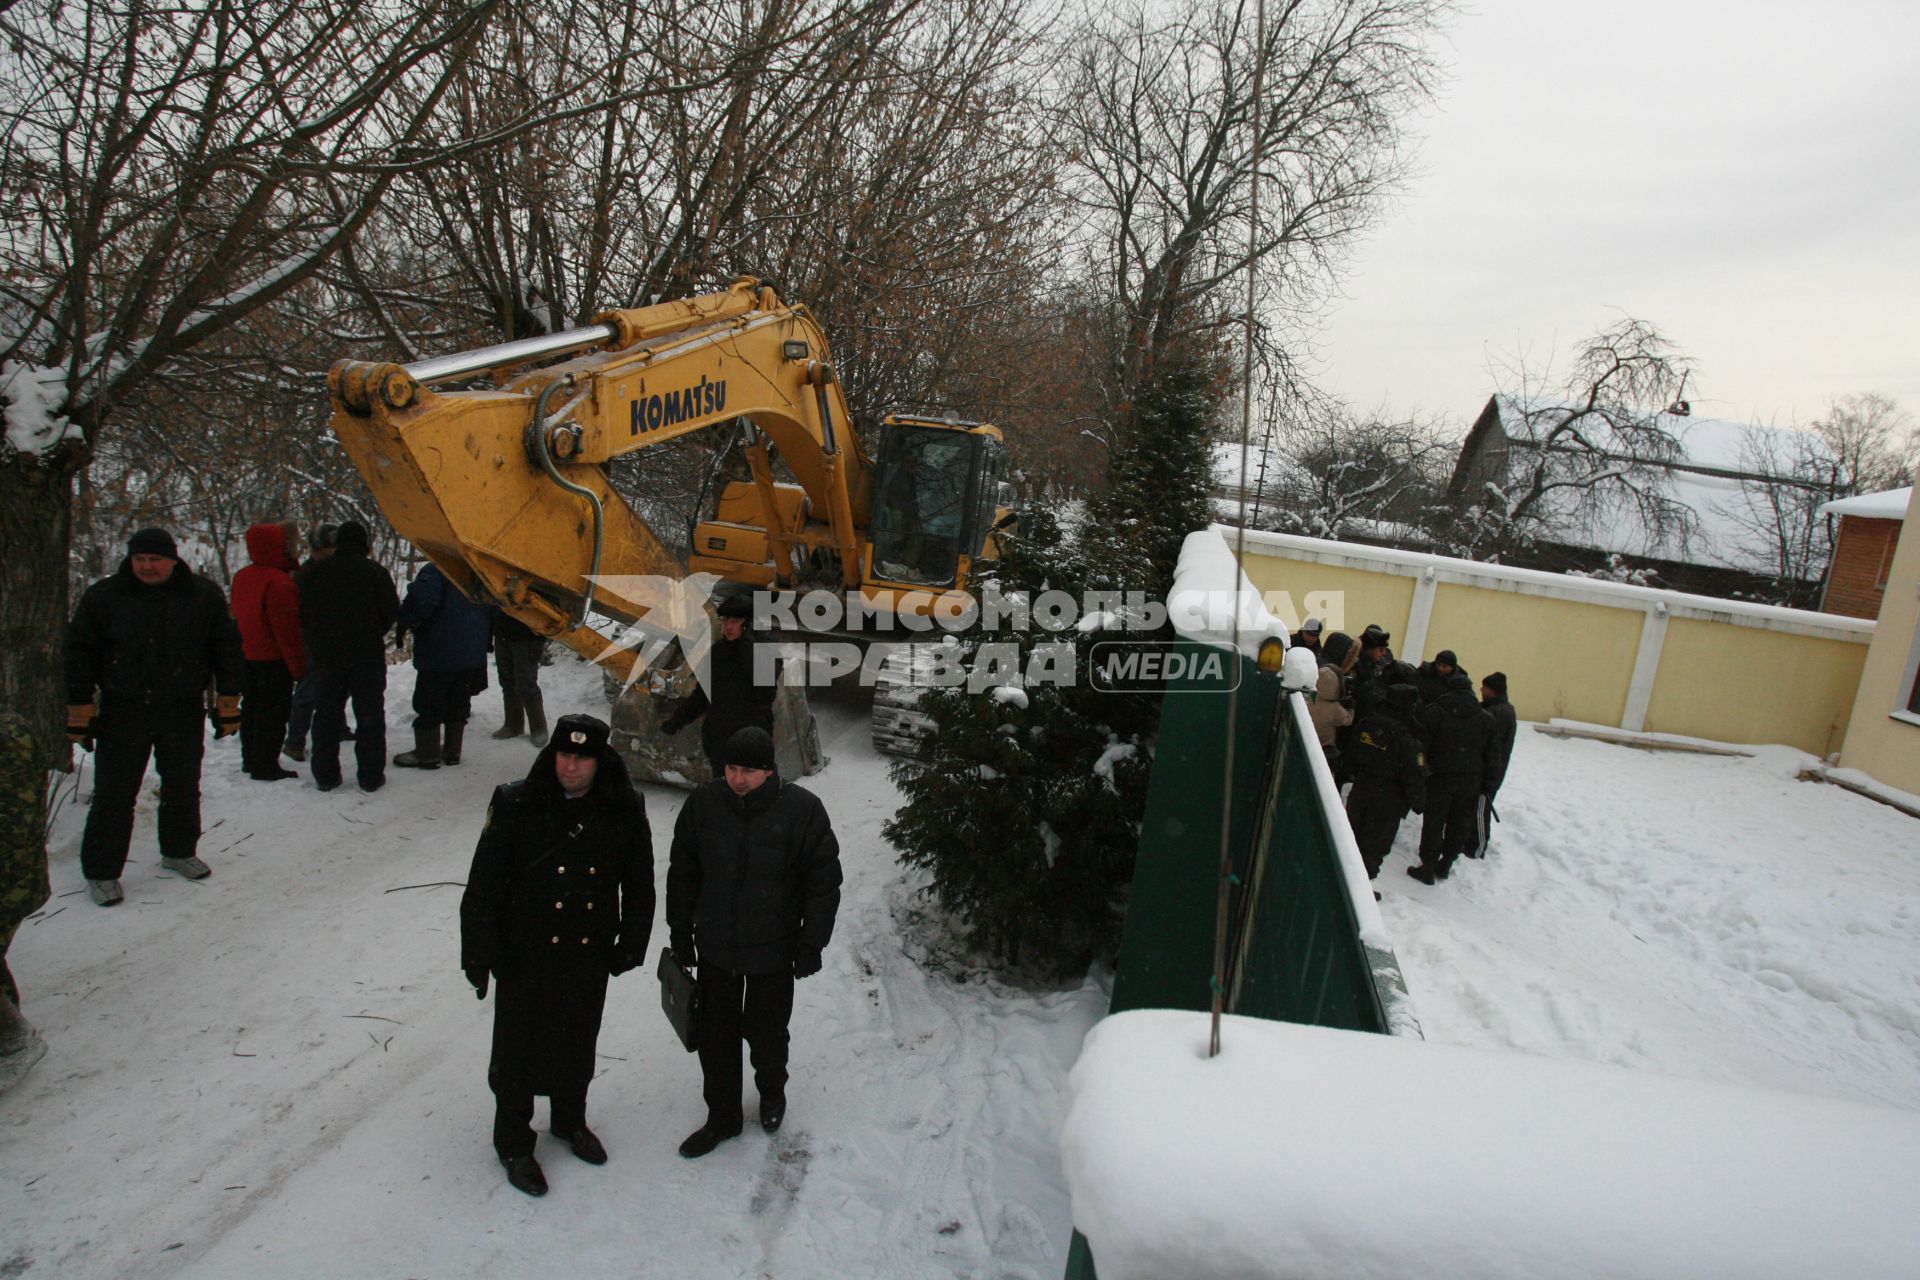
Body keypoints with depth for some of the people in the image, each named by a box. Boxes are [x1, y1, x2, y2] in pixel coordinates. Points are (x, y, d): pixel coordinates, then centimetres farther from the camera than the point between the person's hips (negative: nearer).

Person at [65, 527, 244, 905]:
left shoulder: (204, 596, -1)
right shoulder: (103, 597, -3)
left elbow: (226, 649, 4)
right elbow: (79, 654, 0)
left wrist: (227, 704, 1)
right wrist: (79, 712, -4)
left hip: (184, 712, 2)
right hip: (122, 713, -1)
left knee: (183, 788, 14)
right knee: (114, 794, 1)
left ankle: (179, 851, 32)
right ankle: (100, 871, 13)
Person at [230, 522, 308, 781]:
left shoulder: (241, 577, 6)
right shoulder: (279, 583, -23)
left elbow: (238, 616, 16)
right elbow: (287, 629, -22)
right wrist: (299, 666, -16)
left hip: (246, 655, 9)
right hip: (273, 659, -9)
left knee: (251, 707, 18)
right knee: (273, 712, -1)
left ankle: (250, 759, 29)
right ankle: (265, 766, 3)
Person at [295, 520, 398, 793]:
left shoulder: (312, 571, 2)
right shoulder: (375, 571, -8)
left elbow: (298, 611, 4)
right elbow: (391, 611, -8)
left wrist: (315, 637, 17)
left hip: (324, 655, 3)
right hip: (366, 655, -3)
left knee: (325, 715, 12)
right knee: (370, 715, 4)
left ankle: (325, 775, 15)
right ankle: (371, 775, 5)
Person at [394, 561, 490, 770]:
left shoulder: (435, 570, -17)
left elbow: (421, 600, -29)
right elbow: (490, 608, 15)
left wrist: (404, 621, -12)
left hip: (438, 655, -7)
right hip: (471, 656, 7)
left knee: (429, 705, 4)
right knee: (458, 704, 14)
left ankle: (427, 754, 9)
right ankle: (452, 751, 19)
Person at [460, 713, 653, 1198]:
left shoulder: (624, 811, -8)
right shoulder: (516, 806, -16)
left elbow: (639, 886, 4)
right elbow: (482, 887, -10)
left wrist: (630, 946, 7)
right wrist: (478, 954, -10)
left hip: (591, 957, 3)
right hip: (525, 957, -2)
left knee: (578, 1044, 20)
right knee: (519, 1049, 11)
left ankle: (570, 1121, 45)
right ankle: (513, 1142, 34)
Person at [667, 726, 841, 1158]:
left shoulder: (802, 810, -16)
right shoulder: (704, 803, -8)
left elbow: (824, 883, -8)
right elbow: (682, 873, 4)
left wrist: (811, 945, -8)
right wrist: (680, 934, 6)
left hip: (773, 952, -2)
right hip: (714, 949, 2)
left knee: (766, 1034, 14)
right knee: (716, 1038, 12)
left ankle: (772, 1093, 44)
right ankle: (722, 1117, 33)